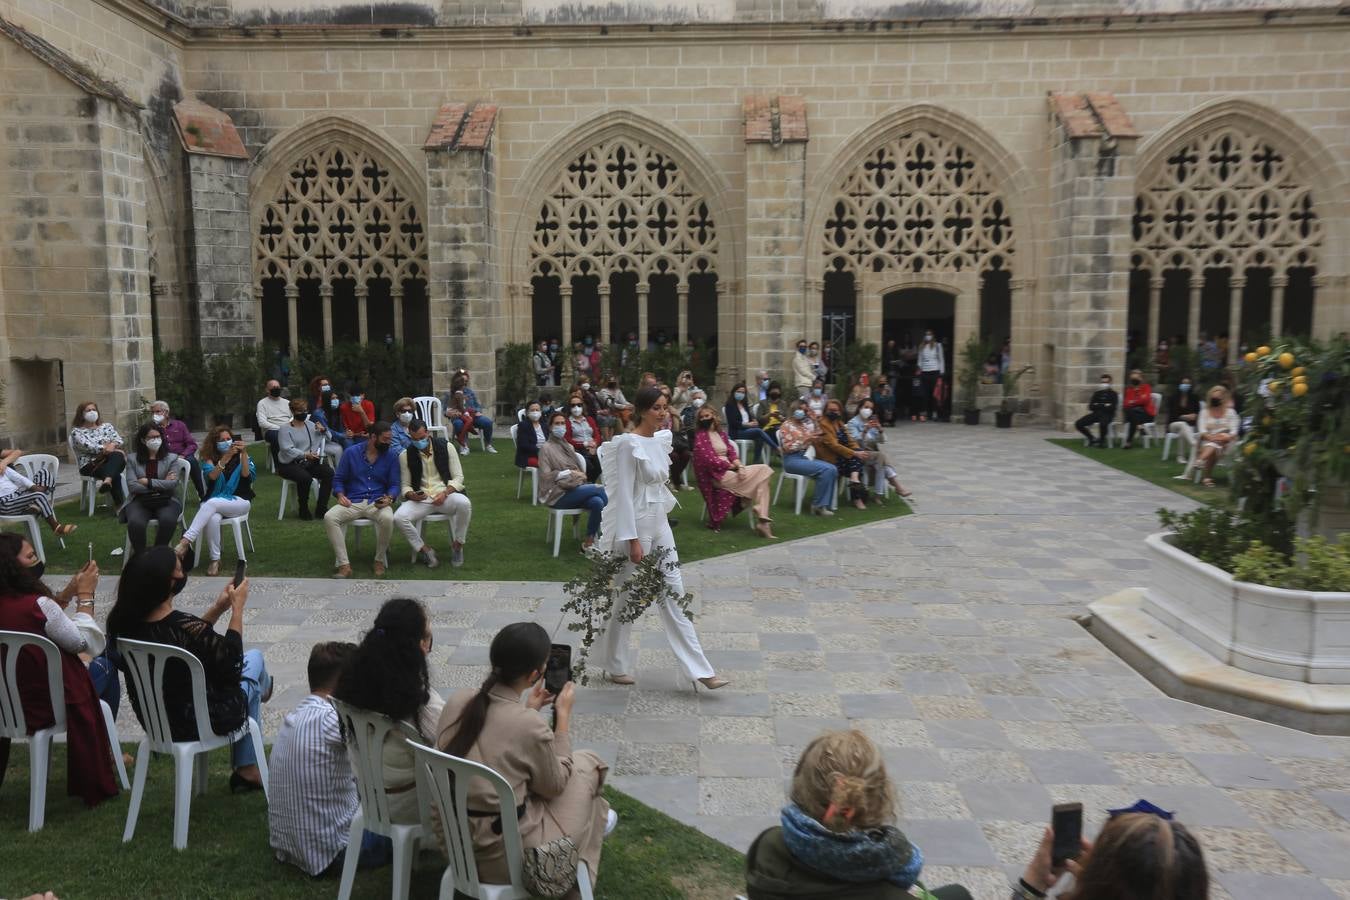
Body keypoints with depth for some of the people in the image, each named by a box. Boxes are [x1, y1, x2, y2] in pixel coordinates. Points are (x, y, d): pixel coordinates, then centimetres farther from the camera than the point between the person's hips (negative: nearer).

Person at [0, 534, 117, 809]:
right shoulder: (36, 605, -27)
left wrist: (70, 591, 4)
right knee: (105, 665, 19)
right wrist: (85, 595, -9)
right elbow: (88, 643, -16)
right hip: (45, 704, -7)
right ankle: (102, 752, 32)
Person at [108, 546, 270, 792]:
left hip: (153, 720, 6)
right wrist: (237, 608, -9)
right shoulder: (185, 627, -34)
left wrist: (218, 608, 3)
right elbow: (230, 661, -16)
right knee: (254, 657, 20)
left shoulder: (124, 623, -13)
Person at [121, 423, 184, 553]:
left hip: (166, 500, 0)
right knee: (135, 523, -33)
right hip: (140, 501, 0)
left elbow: (173, 483, -5)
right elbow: (132, 486, -2)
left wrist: (147, 481, -7)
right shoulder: (132, 459, 11)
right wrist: (161, 485, -6)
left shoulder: (171, 458, 10)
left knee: (168, 520, -34)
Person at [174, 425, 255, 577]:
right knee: (213, 519, -35)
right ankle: (215, 560, -26)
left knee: (212, 503, -33)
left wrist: (244, 453, -20)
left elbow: (247, 475, -9)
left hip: (239, 501, -1)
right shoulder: (209, 459, 9)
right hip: (215, 503, 1)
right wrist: (226, 456, -24)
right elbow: (212, 476, -12)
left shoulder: (240, 457, 9)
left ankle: (185, 543, -38)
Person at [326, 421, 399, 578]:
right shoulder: (351, 452, 5)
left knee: (387, 518, -35)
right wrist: (340, 495, -9)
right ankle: (344, 565, -25)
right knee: (329, 517, -28)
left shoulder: (391, 457, 5)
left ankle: (380, 560, -11)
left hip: (377, 503, -1)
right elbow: (338, 479, 11)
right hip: (352, 502, 1)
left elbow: (394, 484, 6)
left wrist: (389, 498, -15)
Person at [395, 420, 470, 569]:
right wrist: (411, 495, -16)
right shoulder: (405, 455, 4)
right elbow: (405, 485, 9)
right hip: (420, 499, 1)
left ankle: (457, 546, -11)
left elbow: (458, 477, 1)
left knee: (464, 503, -36)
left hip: (445, 495, -1)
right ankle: (425, 550, -4)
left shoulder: (446, 447, 0)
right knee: (399, 517, -29)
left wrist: (445, 493, -18)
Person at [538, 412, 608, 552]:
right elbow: (545, 475, -7)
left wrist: (581, 475, 2)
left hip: (574, 489, 6)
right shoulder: (546, 447, 0)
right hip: (557, 494, -6)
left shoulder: (568, 446, 21)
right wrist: (569, 473, -11)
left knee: (597, 502, -28)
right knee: (599, 489, -24)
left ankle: (588, 543, -19)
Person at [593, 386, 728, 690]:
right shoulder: (629, 444, -15)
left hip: (659, 523, 8)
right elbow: (624, 493, -18)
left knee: (673, 595, 7)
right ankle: (615, 666, 25)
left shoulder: (661, 439, 8)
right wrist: (632, 540, -20)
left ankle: (700, 671, 9)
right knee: (629, 597, 6)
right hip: (635, 526, -8)